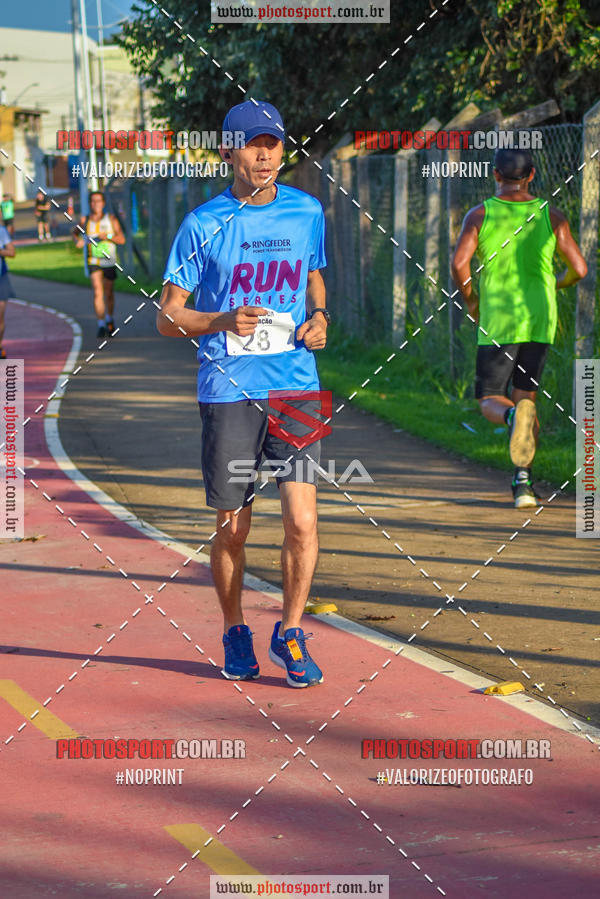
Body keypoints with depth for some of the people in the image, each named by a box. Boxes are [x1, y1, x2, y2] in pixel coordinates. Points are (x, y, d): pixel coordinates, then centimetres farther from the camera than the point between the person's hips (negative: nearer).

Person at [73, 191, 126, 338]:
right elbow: (75, 232, 20)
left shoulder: (111, 219, -3)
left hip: (109, 261, 1)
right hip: (92, 261, -1)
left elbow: (122, 240, -6)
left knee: (108, 294, 12)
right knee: (97, 292, -16)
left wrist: (108, 236, -24)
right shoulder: (84, 220, 1)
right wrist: (77, 241, -4)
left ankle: (110, 320, 36)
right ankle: (101, 326, -18)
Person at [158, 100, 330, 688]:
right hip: (229, 391, -2)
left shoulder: (307, 213, 7)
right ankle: (235, 634, 29)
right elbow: (167, 317, -1)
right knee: (233, 528, 6)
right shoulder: (203, 225, -3)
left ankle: (290, 634, 10)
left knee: (302, 519, -9)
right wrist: (223, 322, -19)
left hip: (296, 388, 2)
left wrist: (319, 318, 5)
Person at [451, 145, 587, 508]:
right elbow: (579, 269, -2)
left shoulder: (480, 215, -2)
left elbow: (459, 263, -15)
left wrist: (471, 300, 4)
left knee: (491, 401, 5)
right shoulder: (551, 216, 2)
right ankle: (523, 481, 4)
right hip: (540, 321, 2)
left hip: (497, 323, -2)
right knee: (526, 396, 15)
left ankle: (514, 416, -33)